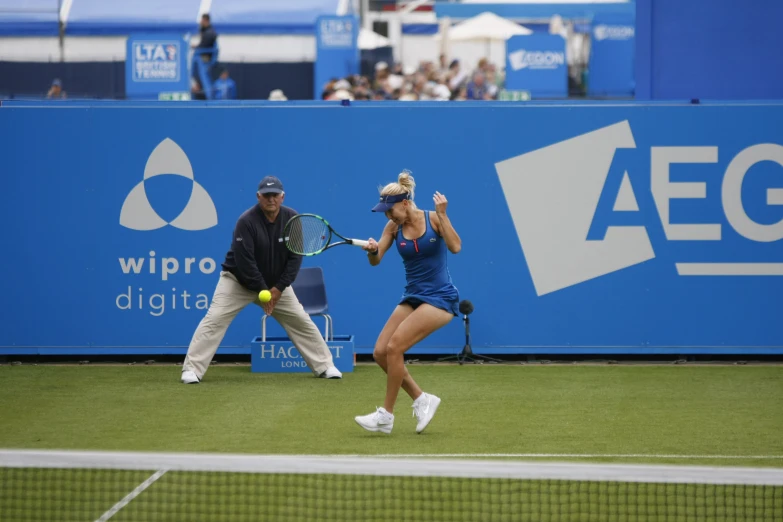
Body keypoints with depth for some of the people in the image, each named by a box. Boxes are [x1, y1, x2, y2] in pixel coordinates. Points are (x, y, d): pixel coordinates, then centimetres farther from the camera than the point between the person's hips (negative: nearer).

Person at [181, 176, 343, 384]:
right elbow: (245, 261, -25)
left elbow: (295, 257, -8)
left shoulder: (292, 219, -9)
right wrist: (262, 290, -22)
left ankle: (324, 366, 14)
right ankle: (191, 370, -16)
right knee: (215, 319, -17)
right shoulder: (247, 221, -23)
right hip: (238, 280, -4)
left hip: (276, 284, 4)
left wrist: (278, 288, -14)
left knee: (302, 321, 2)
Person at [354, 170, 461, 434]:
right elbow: (375, 260, -4)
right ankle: (422, 400, 11)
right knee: (380, 352, -4)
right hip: (412, 297, 7)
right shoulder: (393, 227, 3)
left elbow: (455, 247, -24)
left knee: (394, 347, -18)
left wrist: (442, 215, -29)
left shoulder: (433, 219, -10)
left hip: (440, 298, -7)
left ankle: (386, 415, -7)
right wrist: (372, 250, -26)